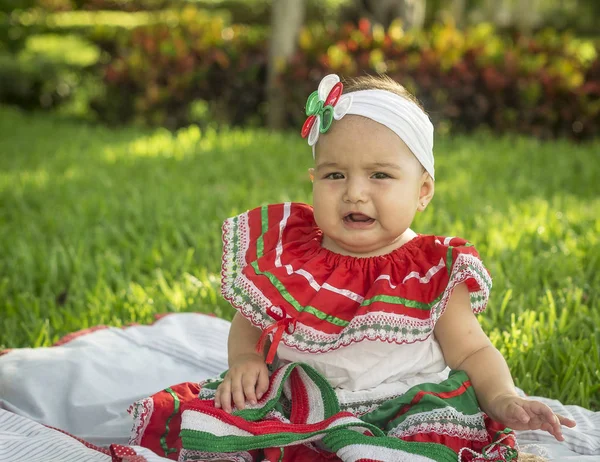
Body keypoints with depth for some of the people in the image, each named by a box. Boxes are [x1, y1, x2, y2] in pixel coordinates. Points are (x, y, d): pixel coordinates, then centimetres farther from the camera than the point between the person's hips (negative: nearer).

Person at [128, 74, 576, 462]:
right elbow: (249, 321, 15)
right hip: (295, 405, 2)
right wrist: (244, 362, -6)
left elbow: (472, 352, 3)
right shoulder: (285, 248, 2)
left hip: (401, 411, -2)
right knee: (166, 418, -14)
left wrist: (504, 399, -16)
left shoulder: (433, 271, -3)